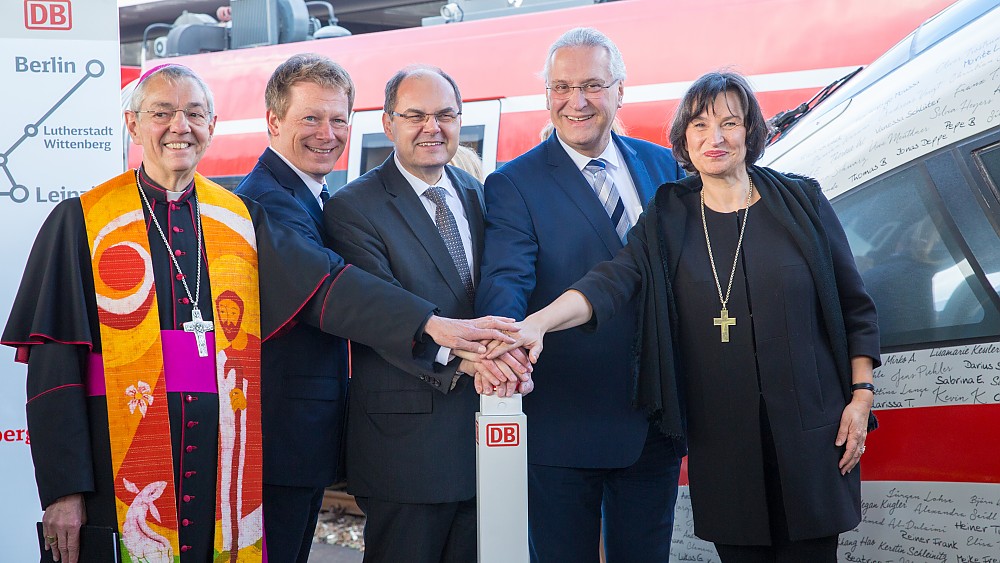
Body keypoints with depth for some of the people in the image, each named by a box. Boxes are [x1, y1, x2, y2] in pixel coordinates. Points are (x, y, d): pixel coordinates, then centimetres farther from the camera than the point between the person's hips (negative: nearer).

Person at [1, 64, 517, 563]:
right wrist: (62, 488, -10)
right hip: (122, 465, -2)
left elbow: (327, 285, -4)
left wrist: (431, 324, -18)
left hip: (225, 461, 3)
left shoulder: (240, 219, 8)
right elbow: (54, 364, -4)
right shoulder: (80, 223, 0)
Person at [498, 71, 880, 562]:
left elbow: (853, 306, 5)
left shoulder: (801, 203, 2)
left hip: (809, 432, -1)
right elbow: (613, 281, -14)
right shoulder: (668, 221, 3)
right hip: (720, 442, 1)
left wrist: (861, 396, -1)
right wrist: (537, 323, -31)